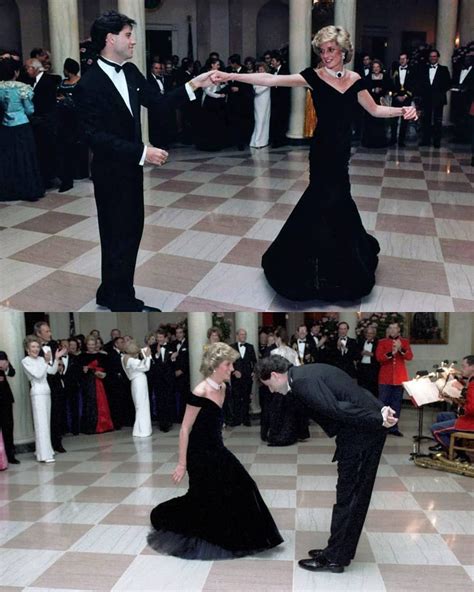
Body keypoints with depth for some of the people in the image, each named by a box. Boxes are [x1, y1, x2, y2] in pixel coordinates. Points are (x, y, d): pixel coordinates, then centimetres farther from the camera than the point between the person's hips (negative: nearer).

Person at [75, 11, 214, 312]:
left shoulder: (130, 72, 5)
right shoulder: (90, 84, -19)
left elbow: (160, 103, 7)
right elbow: (96, 136, -23)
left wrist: (193, 84, -3)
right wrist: (142, 152, -26)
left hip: (130, 168, 8)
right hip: (111, 173, -8)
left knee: (131, 230, 16)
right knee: (118, 235, 4)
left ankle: (112, 293, 32)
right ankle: (122, 301, 21)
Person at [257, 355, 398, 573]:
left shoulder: (303, 381, -17)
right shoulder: (307, 373, 15)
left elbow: (338, 408, -24)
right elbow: (344, 398, 13)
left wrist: (379, 420, -20)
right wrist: (380, 411, 4)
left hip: (363, 431, -10)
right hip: (364, 429, 10)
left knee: (347, 495, 0)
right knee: (354, 493, 17)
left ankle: (334, 557, 11)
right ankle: (339, 549, 28)